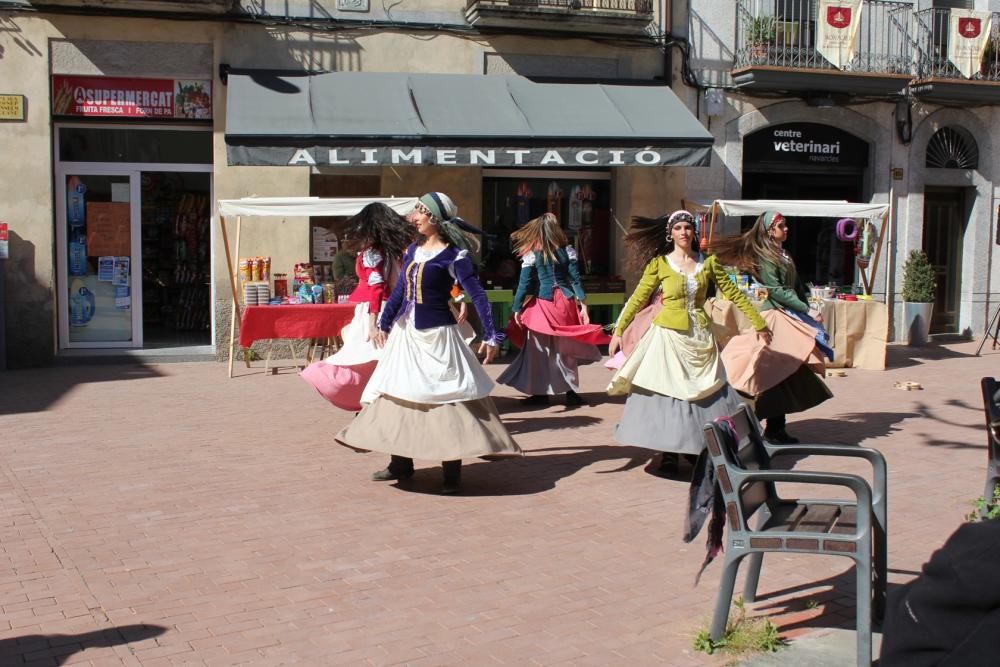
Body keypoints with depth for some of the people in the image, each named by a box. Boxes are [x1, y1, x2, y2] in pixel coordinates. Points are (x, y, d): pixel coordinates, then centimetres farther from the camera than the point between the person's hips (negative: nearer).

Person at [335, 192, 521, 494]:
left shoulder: (453, 256, -10)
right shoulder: (412, 251, 10)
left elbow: (477, 295, -13)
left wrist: (490, 336, -19)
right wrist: (384, 323, 21)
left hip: (436, 335, -7)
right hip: (405, 334, 7)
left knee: (447, 399, -5)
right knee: (397, 395, 10)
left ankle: (452, 470, 3)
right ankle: (401, 463, 21)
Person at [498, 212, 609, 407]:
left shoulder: (532, 254, -3)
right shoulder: (567, 250, 3)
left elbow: (524, 283, -3)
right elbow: (575, 279, 0)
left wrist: (517, 308, 2)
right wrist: (583, 304, 1)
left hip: (543, 304, -3)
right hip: (565, 303, 3)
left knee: (539, 350, 6)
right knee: (566, 348, 12)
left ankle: (540, 393, 8)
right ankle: (570, 391, 15)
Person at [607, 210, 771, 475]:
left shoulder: (709, 263, 6)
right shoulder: (659, 264, 0)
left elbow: (734, 294, 10)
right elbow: (637, 299, 1)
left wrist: (759, 324, 11)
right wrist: (618, 331, -5)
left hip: (699, 338, 3)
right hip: (668, 335, -3)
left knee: (705, 393, 4)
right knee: (667, 392, -2)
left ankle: (696, 448, 16)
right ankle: (669, 454, 5)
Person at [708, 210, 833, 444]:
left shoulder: (783, 255, 18)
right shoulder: (765, 257, -9)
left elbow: (797, 286, 19)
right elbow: (776, 290, -15)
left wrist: (809, 309, 6)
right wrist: (807, 310, -16)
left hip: (791, 316, 9)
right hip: (776, 316, -9)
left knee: (783, 376, 7)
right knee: (779, 374, -8)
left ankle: (776, 428, 12)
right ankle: (774, 429, -3)